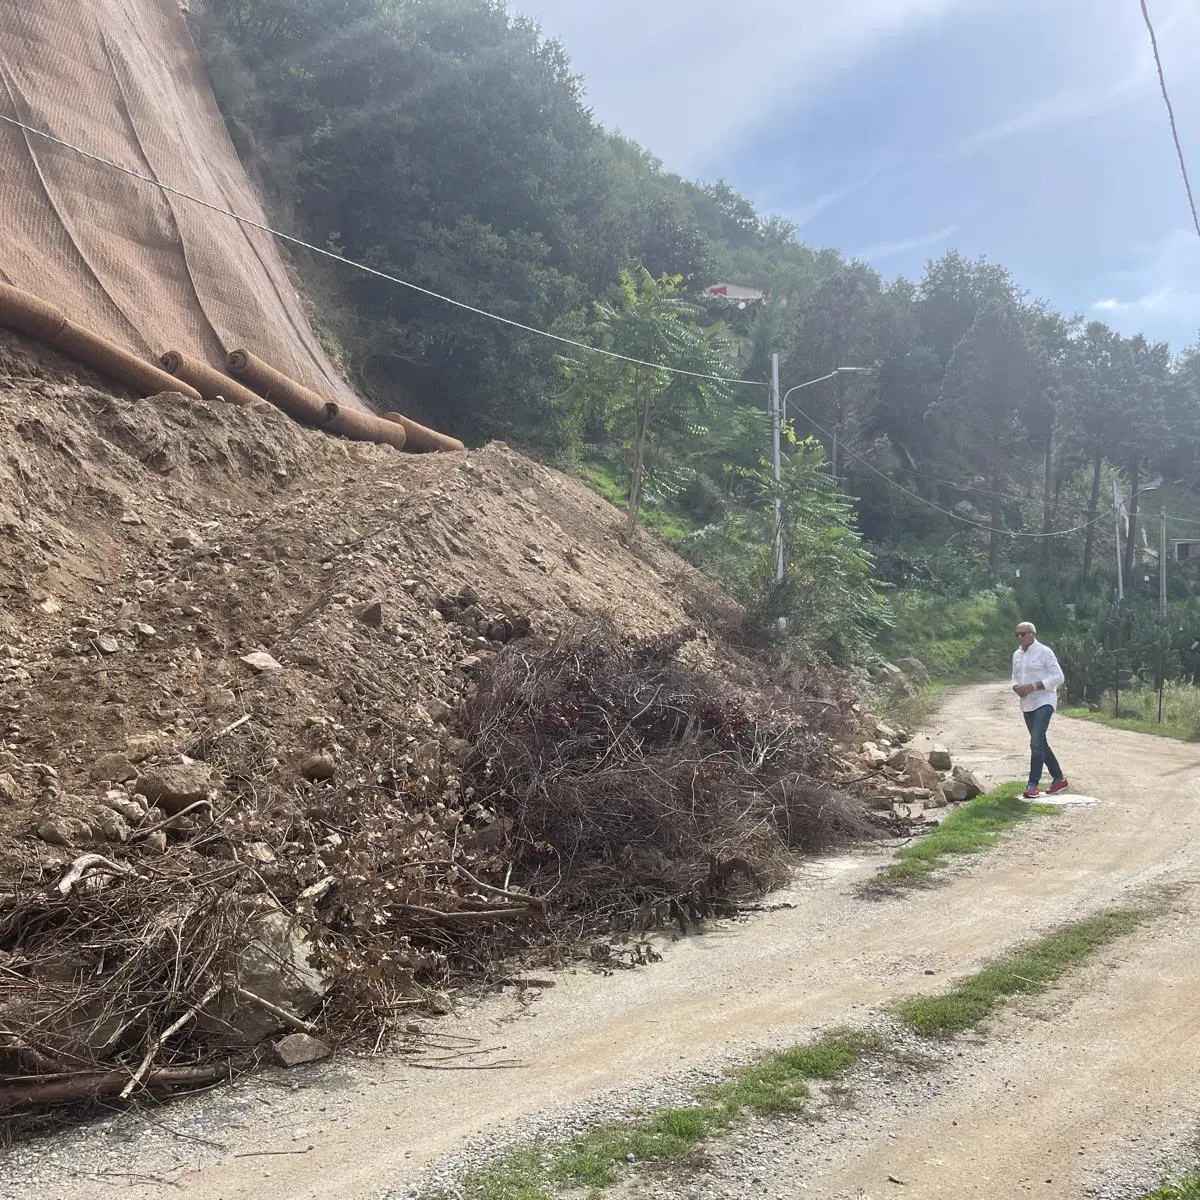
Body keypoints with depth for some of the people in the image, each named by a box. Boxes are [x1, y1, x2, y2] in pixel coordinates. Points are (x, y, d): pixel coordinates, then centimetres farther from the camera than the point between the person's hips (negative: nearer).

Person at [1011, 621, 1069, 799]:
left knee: (1036, 742, -18)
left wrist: (1032, 687, -20)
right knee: (1041, 744, 13)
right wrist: (1016, 687, -2)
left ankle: (1033, 784, -17)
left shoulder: (1044, 652, -9)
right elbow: (1015, 677, 23)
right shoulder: (1017, 655, 13)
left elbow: (1058, 678, -13)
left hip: (1043, 702, -8)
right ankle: (1059, 779, 26)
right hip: (1027, 705, 8)